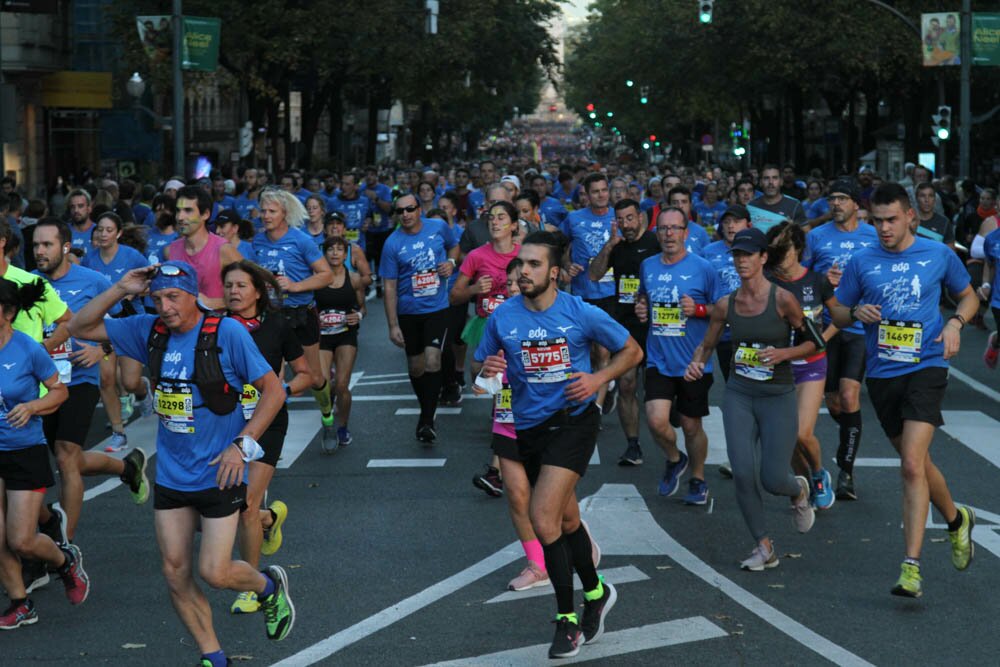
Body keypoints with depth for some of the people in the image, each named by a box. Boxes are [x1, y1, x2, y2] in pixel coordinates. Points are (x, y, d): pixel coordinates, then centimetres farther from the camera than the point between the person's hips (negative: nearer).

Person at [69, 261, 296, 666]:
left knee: (214, 572, -7)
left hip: (219, 475, -5)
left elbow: (273, 390, -10)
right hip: (170, 476, 5)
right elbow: (80, 328, 8)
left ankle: (269, 586, 25)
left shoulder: (227, 332, -13)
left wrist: (242, 444, -18)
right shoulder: (150, 331, 1)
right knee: (176, 575, 6)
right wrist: (120, 290, -6)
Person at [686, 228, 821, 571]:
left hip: (778, 397, -3)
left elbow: (815, 341, -2)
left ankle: (798, 491, 33)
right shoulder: (726, 304, 1)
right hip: (739, 395, 3)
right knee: (742, 474, -8)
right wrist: (696, 363, -7)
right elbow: (707, 345, 14)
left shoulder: (782, 299, -11)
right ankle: (764, 547, 9)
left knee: (772, 479, -6)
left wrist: (783, 353, -18)